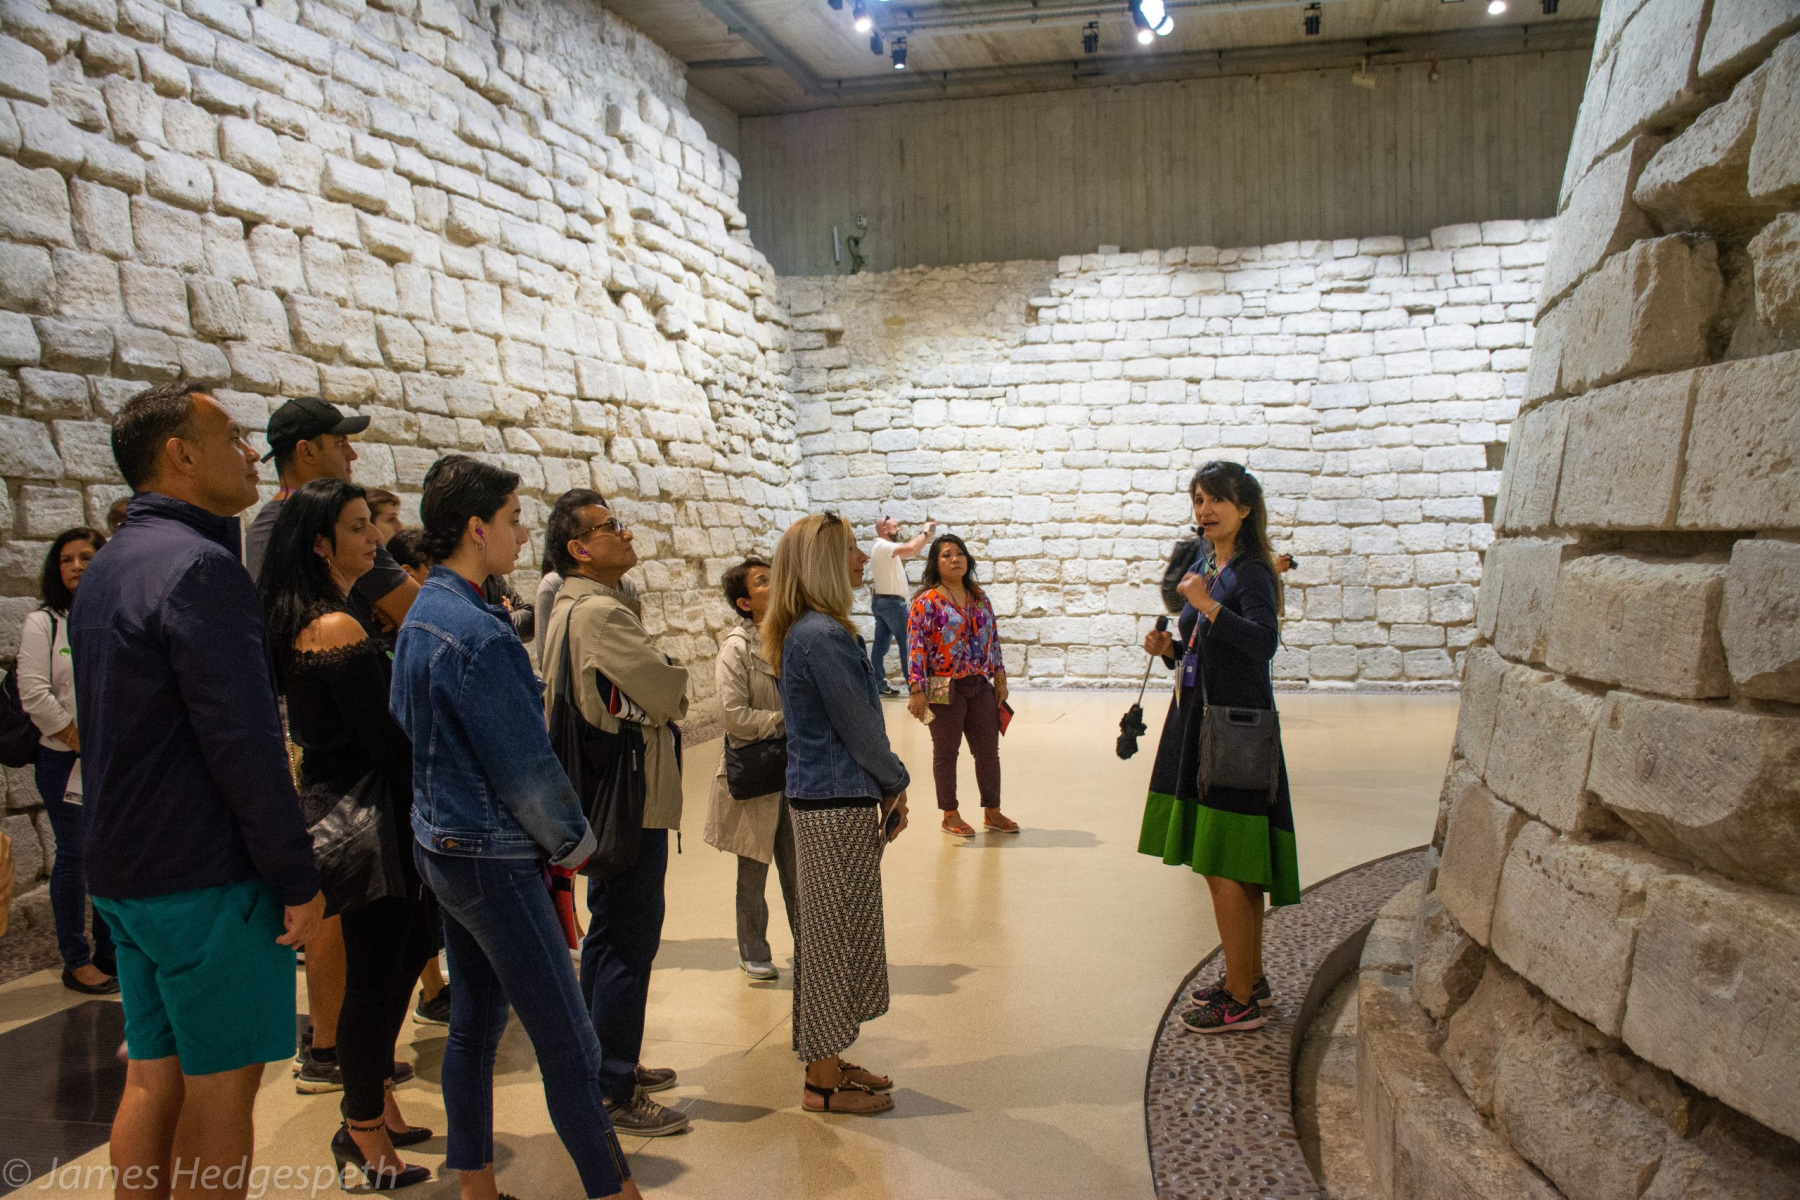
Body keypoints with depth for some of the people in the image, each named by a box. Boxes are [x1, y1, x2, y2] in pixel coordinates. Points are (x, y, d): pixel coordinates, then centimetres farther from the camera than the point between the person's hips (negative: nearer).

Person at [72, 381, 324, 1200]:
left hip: (125, 873, 9)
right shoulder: (200, 566, -18)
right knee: (223, 1083, 2)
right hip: (207, 880, -9)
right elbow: (242, 742, -22)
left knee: (153, 1076, 15)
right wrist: (298, 878, -17)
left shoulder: (104, 570, 13)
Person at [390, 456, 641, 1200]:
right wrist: (575, 841, -5)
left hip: (441, 844, 10)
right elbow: (524, 766, -20)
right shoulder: (481, 634, -22)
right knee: (568, 1046, -3)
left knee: (474, 1024, 18)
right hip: (493, 857, -10)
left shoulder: (419, 618, 8)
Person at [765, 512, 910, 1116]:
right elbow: (858, 725, -16)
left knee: (832, 932, 17)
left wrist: (885, 786, 10)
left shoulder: (804, 632, 12)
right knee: (835, 934, 0)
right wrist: (897, 784, -1)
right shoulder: (824, 636, -19)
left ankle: (827, 1061, 29)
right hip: (838, 805, -10)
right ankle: (825, 1084, 12)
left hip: (824, 799, 10)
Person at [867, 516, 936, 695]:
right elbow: (910, 548, -31)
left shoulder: (884, 548, 16)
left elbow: (911, 551, 22)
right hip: (892, 602, -10)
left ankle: (878, 684, 9)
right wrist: (924, 532, -16)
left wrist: (926, 534, 11)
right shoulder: (882, 546, -16)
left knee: (881, 644, 8)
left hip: (881, 602, 10)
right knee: (907, 643, -6)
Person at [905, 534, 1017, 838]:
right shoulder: (927, 601, -9)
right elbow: (916, 647, -13)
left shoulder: (979, 597, 9)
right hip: (945, 690, -5)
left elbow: (993, 639, 14)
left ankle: (992, 813, 23)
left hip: (982, 687, 6)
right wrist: (917, 690, -18)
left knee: (989, 751, 10)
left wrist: (1000, 679, 11)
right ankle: (950, 815, 18)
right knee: (946, 752, 6)